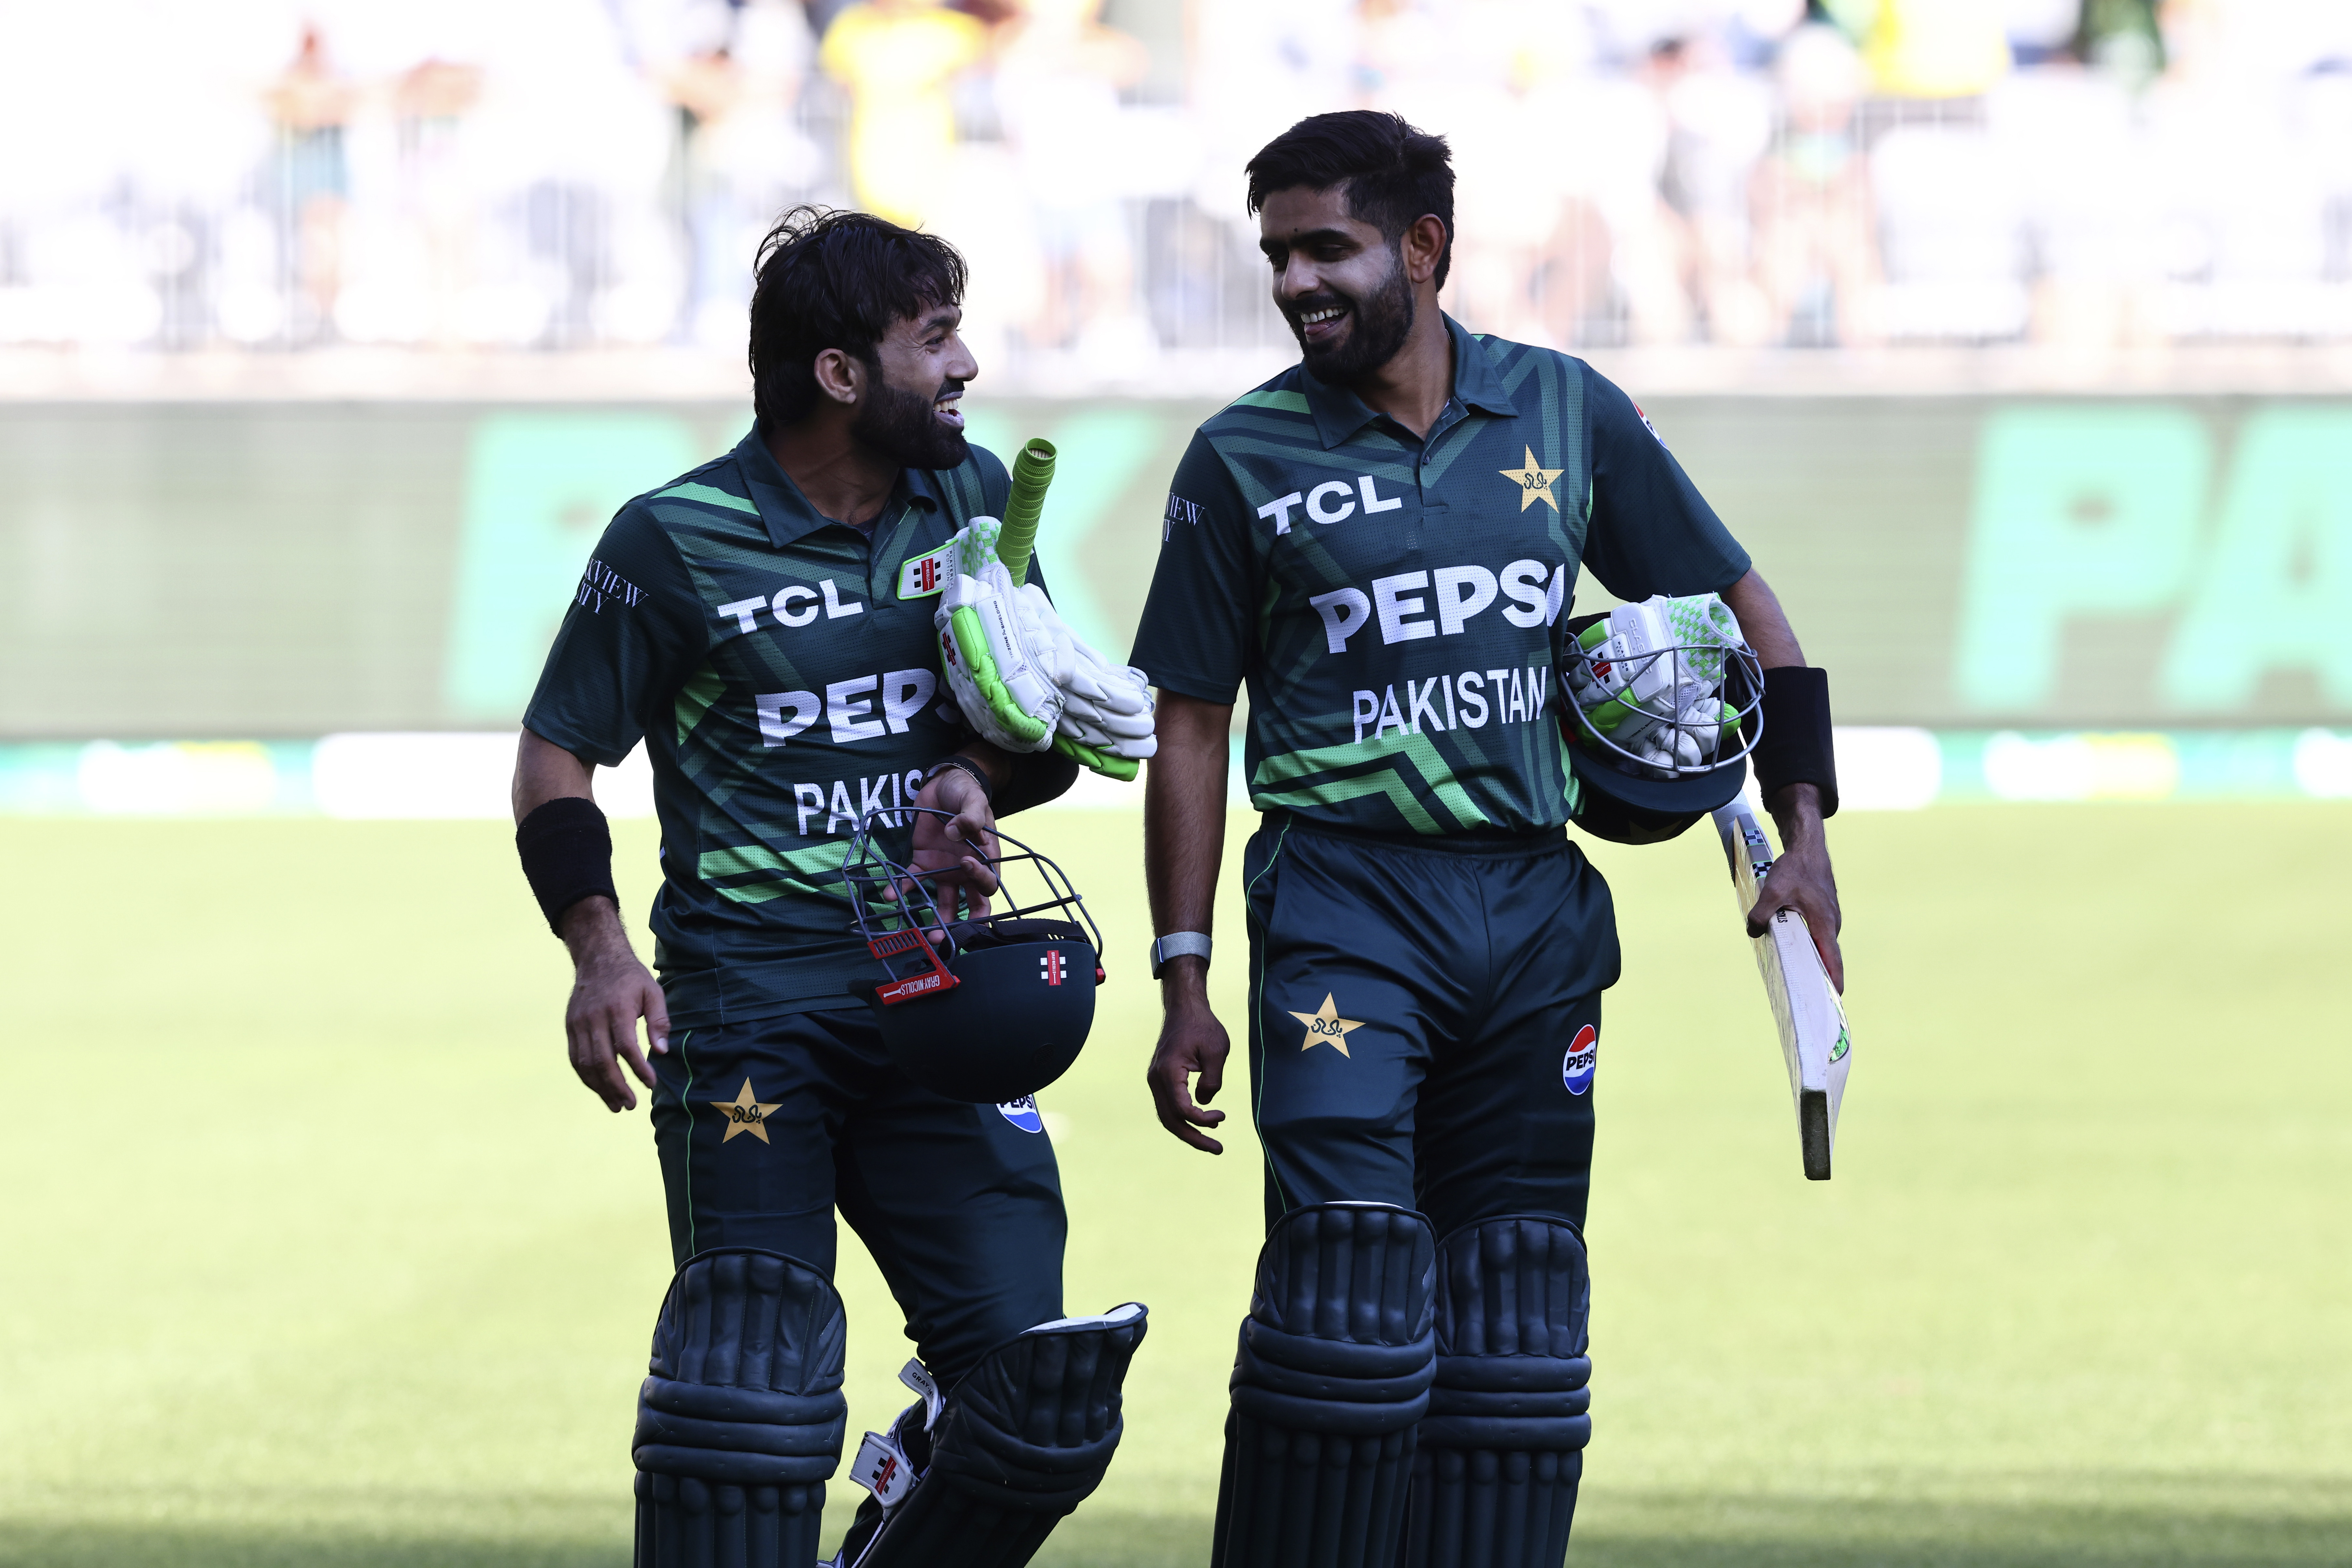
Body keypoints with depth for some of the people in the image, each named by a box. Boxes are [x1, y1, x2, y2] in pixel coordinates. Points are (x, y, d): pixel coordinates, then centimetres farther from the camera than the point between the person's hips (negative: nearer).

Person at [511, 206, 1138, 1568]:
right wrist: (600, 947, -13)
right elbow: (558, 760, 3)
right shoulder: (678, 540, -3)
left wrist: (977, 778, -5)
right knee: (752, 1381, -12)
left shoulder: (974, 500, 11)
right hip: (748, 987, -4)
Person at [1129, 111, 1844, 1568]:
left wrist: (1804, 834, 5)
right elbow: (1192, 729, 6)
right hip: (1342, 901, -3)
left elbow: (1742, 610, 14)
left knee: (1516, 1307, 4)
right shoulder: (1247, 459, 1)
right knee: (1348, 1268, -16)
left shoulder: (1565, 412, 6)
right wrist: (1185, 983, 1)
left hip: (1534, 905, 3)